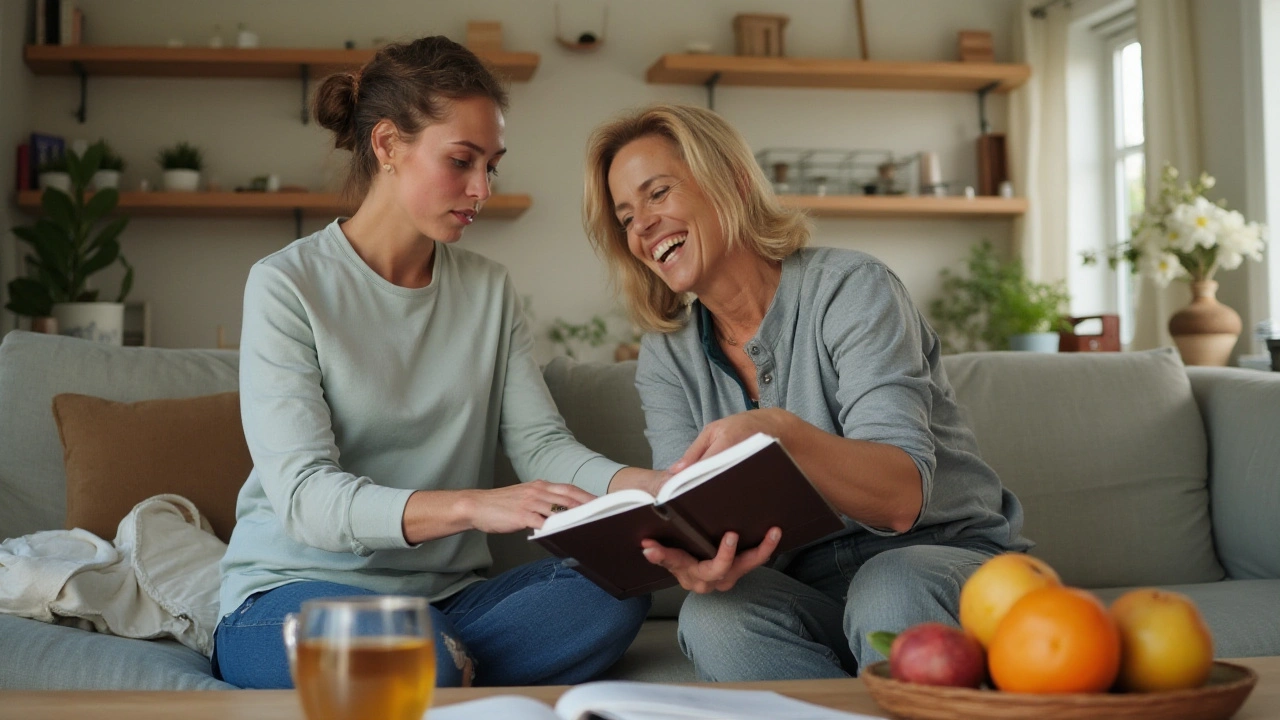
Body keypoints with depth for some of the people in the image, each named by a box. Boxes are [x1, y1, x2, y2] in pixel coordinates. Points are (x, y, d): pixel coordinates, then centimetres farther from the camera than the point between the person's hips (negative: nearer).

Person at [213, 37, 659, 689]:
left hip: (443, 598, 6)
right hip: (293, 593, -6)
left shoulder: (489, 291, 10)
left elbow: (540, 442, 0)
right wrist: (470, 506, -34)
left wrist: (648, 486, -21)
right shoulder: (286, 284, -7)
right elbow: (304, 495, -18)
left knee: (617, 587, -25)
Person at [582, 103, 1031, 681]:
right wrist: (693, 553, -33)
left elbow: (901, 498, -23)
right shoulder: (666, 358, 6)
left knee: (889, 591, -39)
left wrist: (776, 431, -43)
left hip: (950, 557, -4)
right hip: (810, 591, 4)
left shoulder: (849, 289, -12)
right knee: (713, 616, -30)